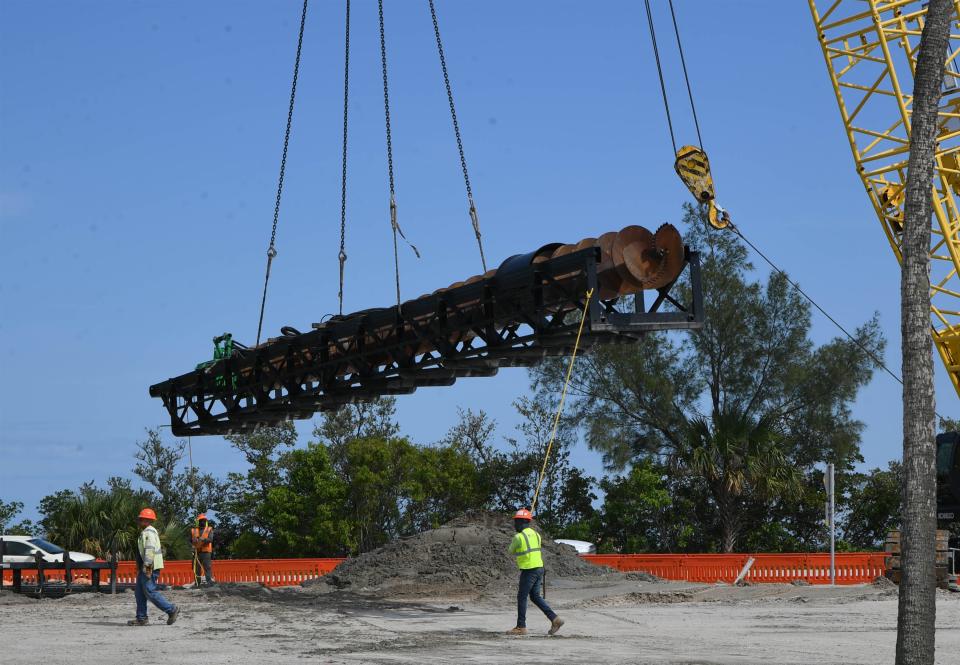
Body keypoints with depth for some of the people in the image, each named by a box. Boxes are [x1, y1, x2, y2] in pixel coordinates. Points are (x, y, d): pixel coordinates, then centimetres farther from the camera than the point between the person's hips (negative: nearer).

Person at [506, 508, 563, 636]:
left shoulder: (518, 537, -14)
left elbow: (511, 551, 4)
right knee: (535, 596, 15)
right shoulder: (535, 534, 11)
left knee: (522, 597, 2)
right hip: (539, 568, 8)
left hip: (529, 570, -8)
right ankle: (554, 619, 8)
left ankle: (521, 627, 7)